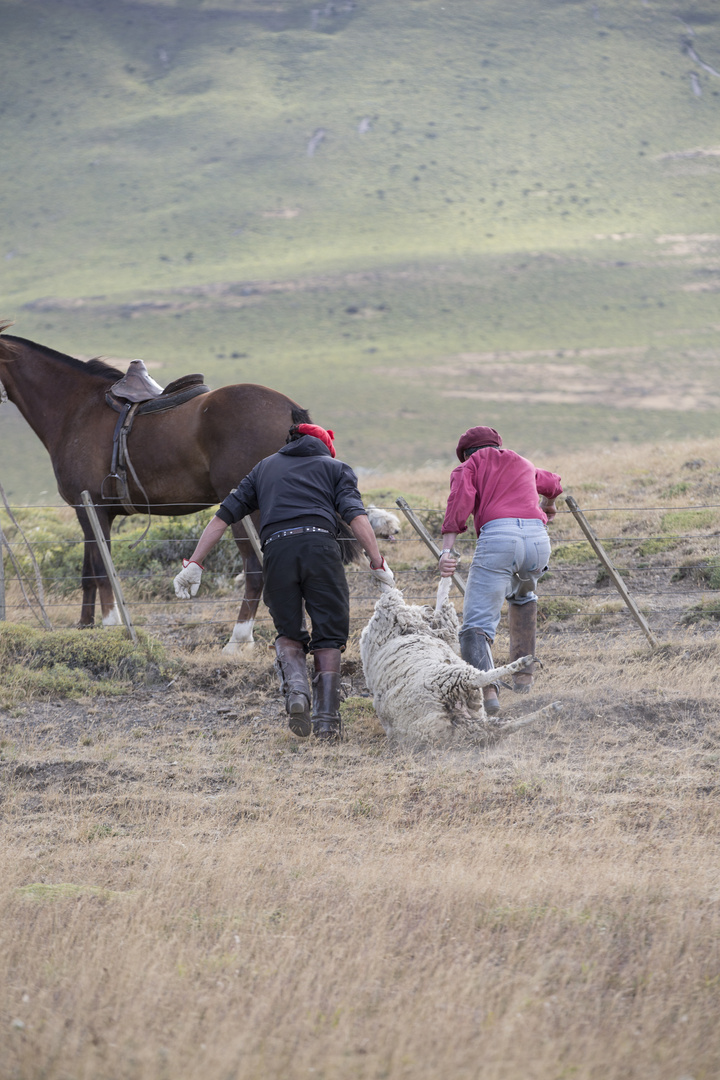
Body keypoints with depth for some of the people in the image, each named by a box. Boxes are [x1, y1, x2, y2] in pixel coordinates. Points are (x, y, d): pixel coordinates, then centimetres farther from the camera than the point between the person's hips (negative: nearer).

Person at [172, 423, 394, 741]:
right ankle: (326, 720, -2)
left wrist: (194, 563, 21)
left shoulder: (264, 467, 31)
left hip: (276, 548, 2)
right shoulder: (335, 466, 24)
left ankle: (296, 687, -12)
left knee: (289, 632, 17)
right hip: (320, 545, -2)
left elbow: (225, 515, 23)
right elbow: (355, 515, 5)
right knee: (328, 636, 8)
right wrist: (378, 563, 0)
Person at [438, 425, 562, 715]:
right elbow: (553, 484, 55)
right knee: (523, 596, 36)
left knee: (477, 624, -10)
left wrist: (448, 549, -13)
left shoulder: (469, 466, 19)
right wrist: (547, 506, 78)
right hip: (537, 537, 5)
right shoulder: (523, 464, 34)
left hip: (497, 536, -5)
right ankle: (523, 674, 30)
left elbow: (460, 502, -2)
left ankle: (487, 689, -34)